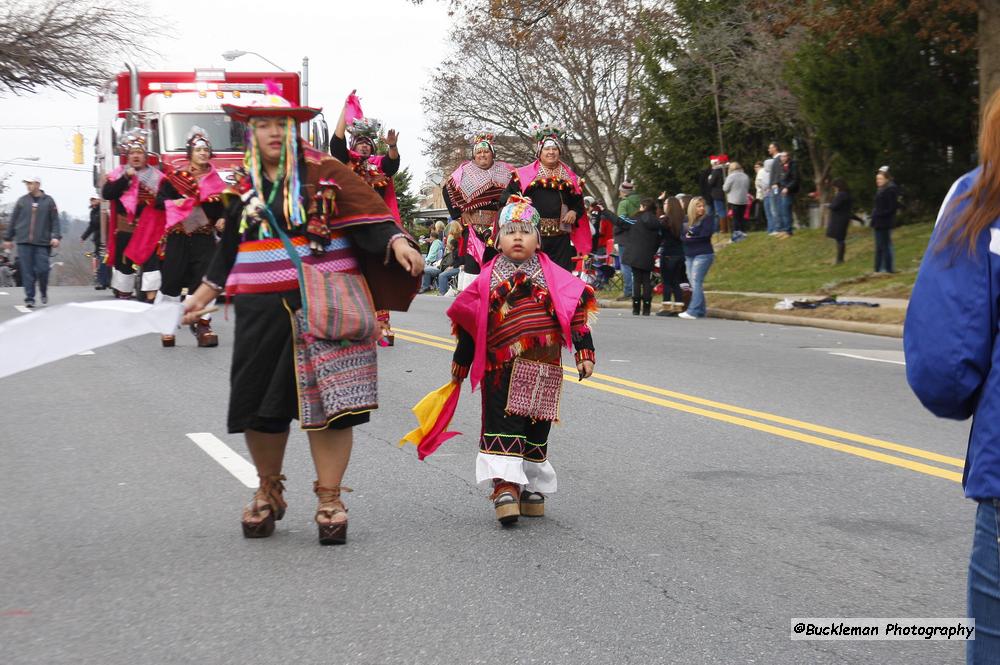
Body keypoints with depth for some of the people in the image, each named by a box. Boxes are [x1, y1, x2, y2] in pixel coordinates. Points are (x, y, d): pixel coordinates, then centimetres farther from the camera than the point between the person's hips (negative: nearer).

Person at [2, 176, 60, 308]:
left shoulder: (48, 201, 6)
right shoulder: (22, 201, 10)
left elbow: (55, 221, 4)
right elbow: (13, 220, 14)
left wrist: (56, 236, -8)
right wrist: (8, 238, 13)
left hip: (42, 243, -1)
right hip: (24, 242, 1)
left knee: (42, 269, -4)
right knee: (27, 271, -3)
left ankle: (43, 292, 21)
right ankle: (29, 298, 1)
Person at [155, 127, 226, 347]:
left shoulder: (215, 181, 9)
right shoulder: (175, 177, 3)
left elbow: (223, 205, 16)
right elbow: (160, 200, 2)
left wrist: (223, 219, -3)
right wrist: (174, 203, -16)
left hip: (204, 237, 2)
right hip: (178, 236, -2)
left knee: (205, 278, -6)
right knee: (172, 279, -1)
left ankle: (203, 324, 0)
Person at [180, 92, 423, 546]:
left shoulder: (324, 174, 0)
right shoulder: (243, 188, 13)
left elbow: (370, 217, -9)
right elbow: (228, 251, 22)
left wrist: (398, 244, -26)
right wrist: (202, 297, 25)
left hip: (325, 306, -4)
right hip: (262, 311, 4)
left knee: (327, 403, -5)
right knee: (259, 405, 6)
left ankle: (329, 500, 5)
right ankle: (268, 491, 28)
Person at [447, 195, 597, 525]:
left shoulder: (553, 277, 3)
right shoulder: (487, 281, 4)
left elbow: (576, 313, 3)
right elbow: (470, 326, 11)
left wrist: (584, 352, -3)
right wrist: (460, 364, 16)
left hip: (544, 370, 1)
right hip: (501, 372, -1)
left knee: (536, 429, 10)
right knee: (502, 426, -11)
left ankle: (532, 487, 20)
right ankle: (506, 486, -17)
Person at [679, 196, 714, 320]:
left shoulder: (707, 218, -1)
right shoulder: (687, 220, 14)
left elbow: (706, 234, -13)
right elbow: (683, 236, 8)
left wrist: (691, 236, -4)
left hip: (703, 255, -6)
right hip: (689, 255, 6)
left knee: (696, 282, -13)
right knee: (694, 283, 6)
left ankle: (693, 311, -18)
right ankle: (701, 311, 11)